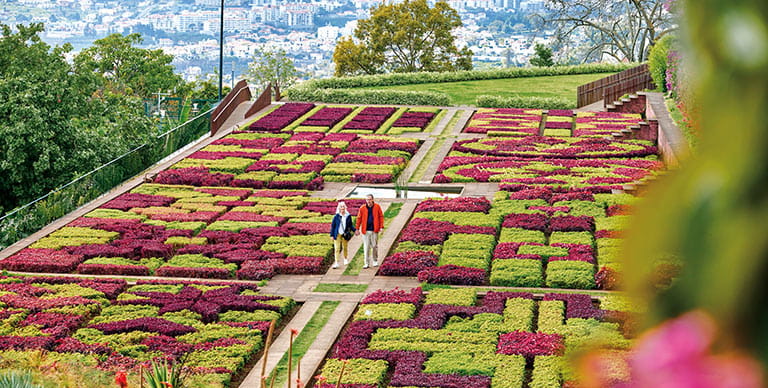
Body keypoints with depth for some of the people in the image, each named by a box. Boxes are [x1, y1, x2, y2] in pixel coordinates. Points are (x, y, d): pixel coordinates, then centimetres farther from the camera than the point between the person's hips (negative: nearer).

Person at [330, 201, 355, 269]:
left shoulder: (348, 216, 2)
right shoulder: (336, 216, -3)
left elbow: (351, 225, 10)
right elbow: (332, 226, 2)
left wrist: (355, 230, -8)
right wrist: (332, 235, -1)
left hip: (345, 235, 2)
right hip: (337, 235, -2)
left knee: (345, 247, 15)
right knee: (337, 248, -7)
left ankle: (345, 259, 39)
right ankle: (336, 263, -8)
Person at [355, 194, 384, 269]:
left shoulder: (377, 207, -1)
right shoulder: (362, 208, -1)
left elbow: (381, 216, 3)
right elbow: (359, 218, 5)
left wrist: (381, 227, -3)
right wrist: (357, 229, 5)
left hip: (374, 230, 0)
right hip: (366, 231, 0)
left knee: (375, 246, 9)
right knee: (366, 247, 0)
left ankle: (375, 261, 25)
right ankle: (366, 263, 5)